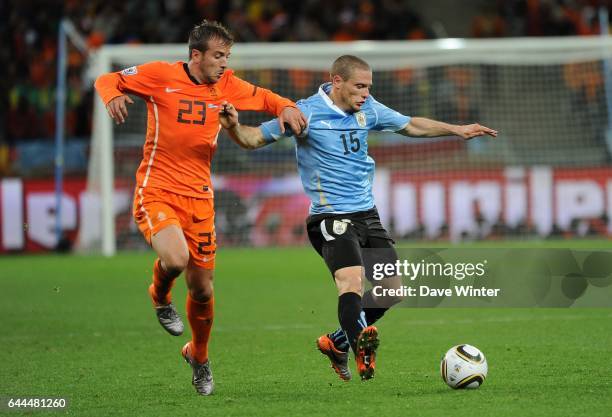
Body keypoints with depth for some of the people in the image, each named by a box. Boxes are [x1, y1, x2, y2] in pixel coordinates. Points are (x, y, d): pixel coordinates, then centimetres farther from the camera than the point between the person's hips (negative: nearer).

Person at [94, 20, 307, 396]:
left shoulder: (227, 86, 5)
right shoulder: (161, 76, -8)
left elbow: (263, 97, 20)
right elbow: (107, 80, 1)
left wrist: (286, 107, -2)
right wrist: (113, 96, -23)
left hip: (199, 196, 4)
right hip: (157, 192, -4)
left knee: (202, 288, 8)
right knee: (175, 259, -31)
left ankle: (199, 356, 35)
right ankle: (161, 298, 6)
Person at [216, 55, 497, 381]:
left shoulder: (368, 109, 7)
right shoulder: (307, 112, -10)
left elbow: (411, 125, 22)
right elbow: (255, 139, -8)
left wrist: (456, 130, 17)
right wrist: (234, 127, -29)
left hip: (367, 214, 7)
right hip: (332, 216, -7)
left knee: (393, 290, 6)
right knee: (352, 279, -30)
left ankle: (337, 342, 22)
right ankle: (363, 352, -37)